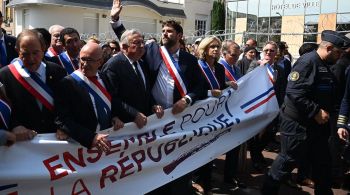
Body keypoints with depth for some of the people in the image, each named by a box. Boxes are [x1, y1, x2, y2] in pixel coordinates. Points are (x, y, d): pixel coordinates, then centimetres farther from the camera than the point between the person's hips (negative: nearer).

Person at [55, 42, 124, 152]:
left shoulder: (103, 79, 4)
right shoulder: (67, 83, -14)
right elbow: (63, 121, -19)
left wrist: (114, 117, -4)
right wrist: (91, 138, -29)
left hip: (107, 138, 5)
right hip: (84, 145, -5)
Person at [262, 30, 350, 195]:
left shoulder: (324, 65, 12)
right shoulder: (307, 62, -19)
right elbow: (294, 92, -29)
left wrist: (326, 113, 8)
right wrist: (316, 112, -25)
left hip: (316, 123, 10)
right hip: (298, 123, -9)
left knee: (323, 162, 18)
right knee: (288, 160, 2)